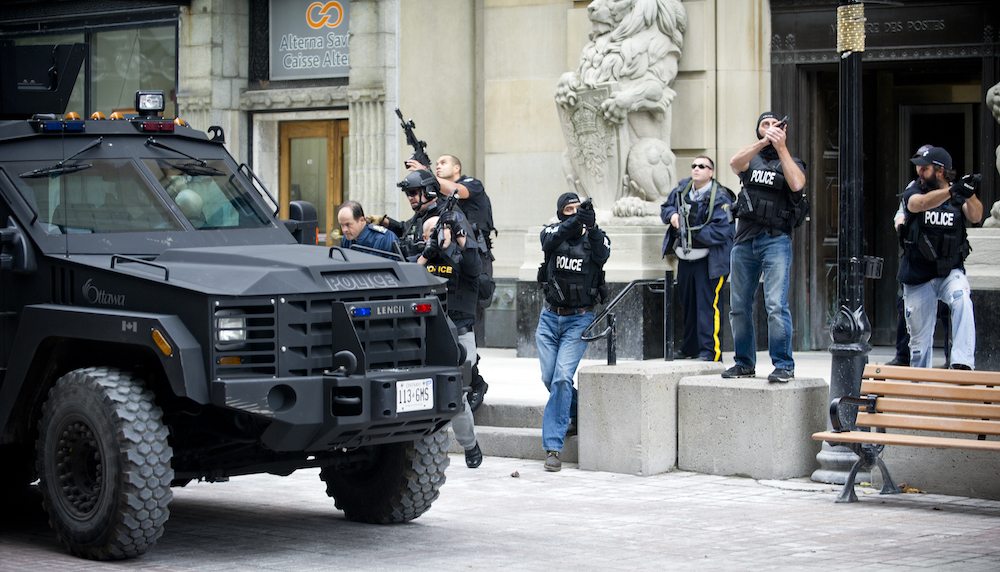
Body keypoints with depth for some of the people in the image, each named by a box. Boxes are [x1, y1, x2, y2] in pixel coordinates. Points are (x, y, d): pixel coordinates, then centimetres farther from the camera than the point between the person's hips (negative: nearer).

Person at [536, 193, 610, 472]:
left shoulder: (595, 237, -2)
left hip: (579, 319, -3)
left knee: (562, 378, -15)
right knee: (549, 378, 9)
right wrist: (575, 221, -39)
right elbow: (550, 242, -23)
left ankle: (553, 447, -13)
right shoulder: (552, 232, 1)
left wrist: (592, 226, -40)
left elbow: (602, 254, -24)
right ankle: (578, 413, 37)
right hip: (550, 316, 3)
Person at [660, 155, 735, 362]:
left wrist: (693, 231, -19)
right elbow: (665, 207, 22)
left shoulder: (720, 197, -13)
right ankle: (690, 347, 29)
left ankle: (710, 350, -11)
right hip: (685, 258, 7)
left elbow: (721, 231, -21)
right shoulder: (682, 188, 8)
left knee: (708, 304, -12)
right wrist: (672, 214, -2)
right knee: (687, 304, 16)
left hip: (709, 260, -7)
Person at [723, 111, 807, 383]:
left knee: (776, 305, -15)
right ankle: (745, 363, 18)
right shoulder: (751, 159, 15)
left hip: (776, 240, -3)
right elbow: (734, 162, -9)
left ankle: (784, 366, -14)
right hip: (745, 240, 4)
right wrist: (764, 142, -19)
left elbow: (796, 184, -12)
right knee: (739, 307, 7)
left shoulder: (792, 162, 11)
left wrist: (781, 147, -10)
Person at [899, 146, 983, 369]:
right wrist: (952, 191, -42)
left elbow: (975, 217, -16)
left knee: (962, 301, -33)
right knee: (920, 342, 6)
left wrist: (970, 195, -37)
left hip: (951, 273, -1)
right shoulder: (913, 194, 0)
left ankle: (962, 363, -39)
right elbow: (921, 204, -24)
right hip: (918, 279, 1)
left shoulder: (959, 197, 3)